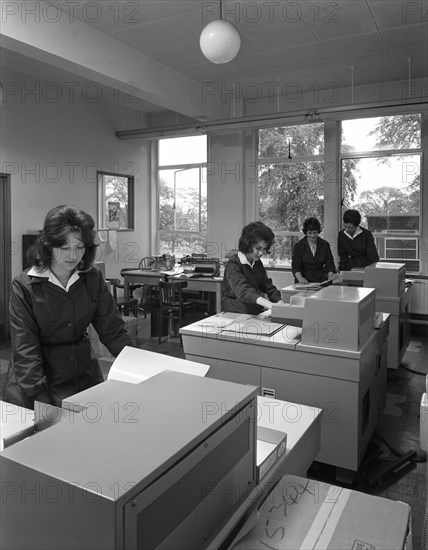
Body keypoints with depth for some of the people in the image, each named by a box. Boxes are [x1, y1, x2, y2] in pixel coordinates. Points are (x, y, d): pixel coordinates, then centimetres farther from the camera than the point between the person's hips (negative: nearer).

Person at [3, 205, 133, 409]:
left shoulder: (93, 279, -3)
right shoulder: (24, 286, -13)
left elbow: (113, 332, -2)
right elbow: (25, 349, -16)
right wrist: (41, 397, -25)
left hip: (84, 374, 3)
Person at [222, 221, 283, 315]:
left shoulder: (258, 263, 12)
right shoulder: (233, 265, -14)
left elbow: (267, 285, 11)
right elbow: (243, 290, -30)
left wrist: (279, 301, -11)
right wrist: (269, 305, -44)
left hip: (257, 312, 7)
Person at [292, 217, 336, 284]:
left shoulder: (325, 245, 8)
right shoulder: (298, 246, 1)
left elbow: (329, 264, 9)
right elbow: (295, 267, -5)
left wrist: (330, 276, -11)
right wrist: (300, 278, -24)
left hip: (321, 281, 2)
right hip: (304, 282, -2)